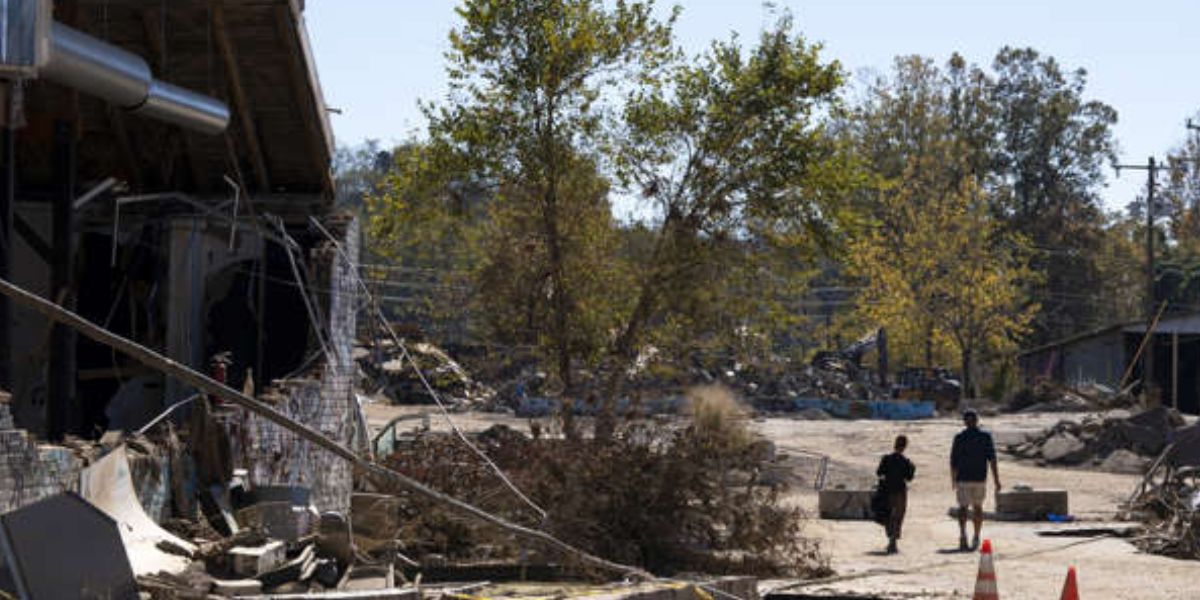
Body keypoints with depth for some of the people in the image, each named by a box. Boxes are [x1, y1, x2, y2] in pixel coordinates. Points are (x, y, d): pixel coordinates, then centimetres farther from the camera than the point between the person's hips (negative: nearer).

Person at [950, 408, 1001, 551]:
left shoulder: (959, 437, -2)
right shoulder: (986, 437, -1)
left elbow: (953, 461, 1)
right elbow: (992, 459, -6)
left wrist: (953, 480, 15)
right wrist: (996, 480, -5)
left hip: (963, 479, -1)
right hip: (980, 479, 1)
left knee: (963, 508, 0)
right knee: (978, 507, 15)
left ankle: (963, 536, -20)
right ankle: (976, 538, 20)